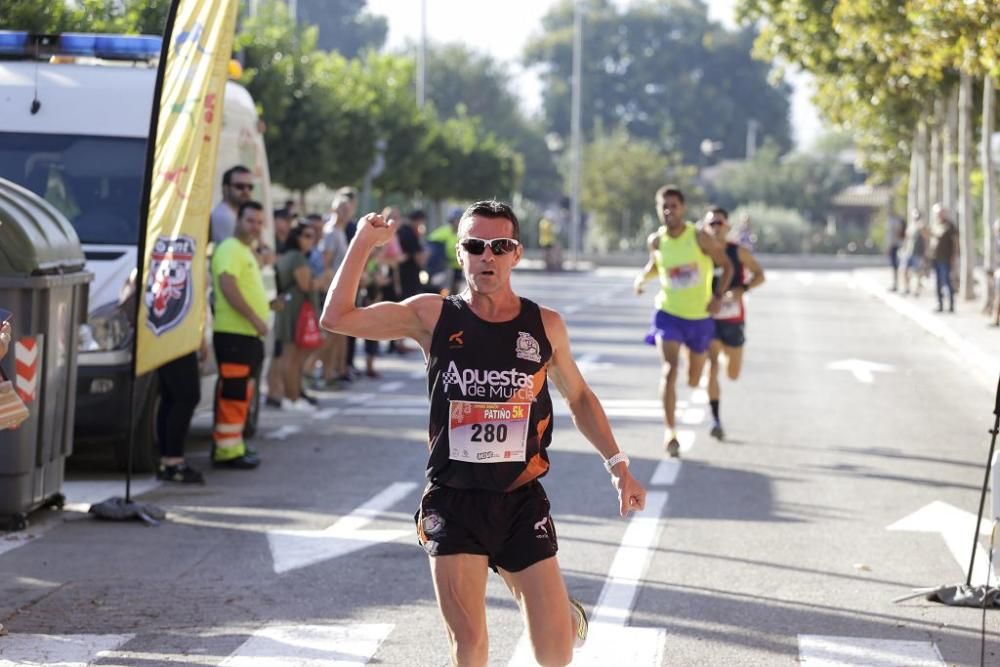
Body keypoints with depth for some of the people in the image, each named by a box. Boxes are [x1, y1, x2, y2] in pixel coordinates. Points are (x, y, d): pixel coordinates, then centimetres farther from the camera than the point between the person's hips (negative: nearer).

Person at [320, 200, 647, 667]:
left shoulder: (545, 326, 3)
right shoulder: (433, 316, -2)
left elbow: (578, 396, 17)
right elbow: (338, 318, -7)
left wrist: (617, 464, 12)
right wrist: (364, 242, -9)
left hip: (522, 501, 1)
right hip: (453, 502, -1)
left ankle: (564, 613, 37)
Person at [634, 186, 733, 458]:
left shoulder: (699, 237, -14)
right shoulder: (657, 241, -6)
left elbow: (727, 266, -4)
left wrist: (718, 295, -17)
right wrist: (643, 277, -5)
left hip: (699, 316, 0)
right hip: (668, 314, 0)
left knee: (694, 380, 15)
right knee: (670, 369, -21)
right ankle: (670, 430, -17)